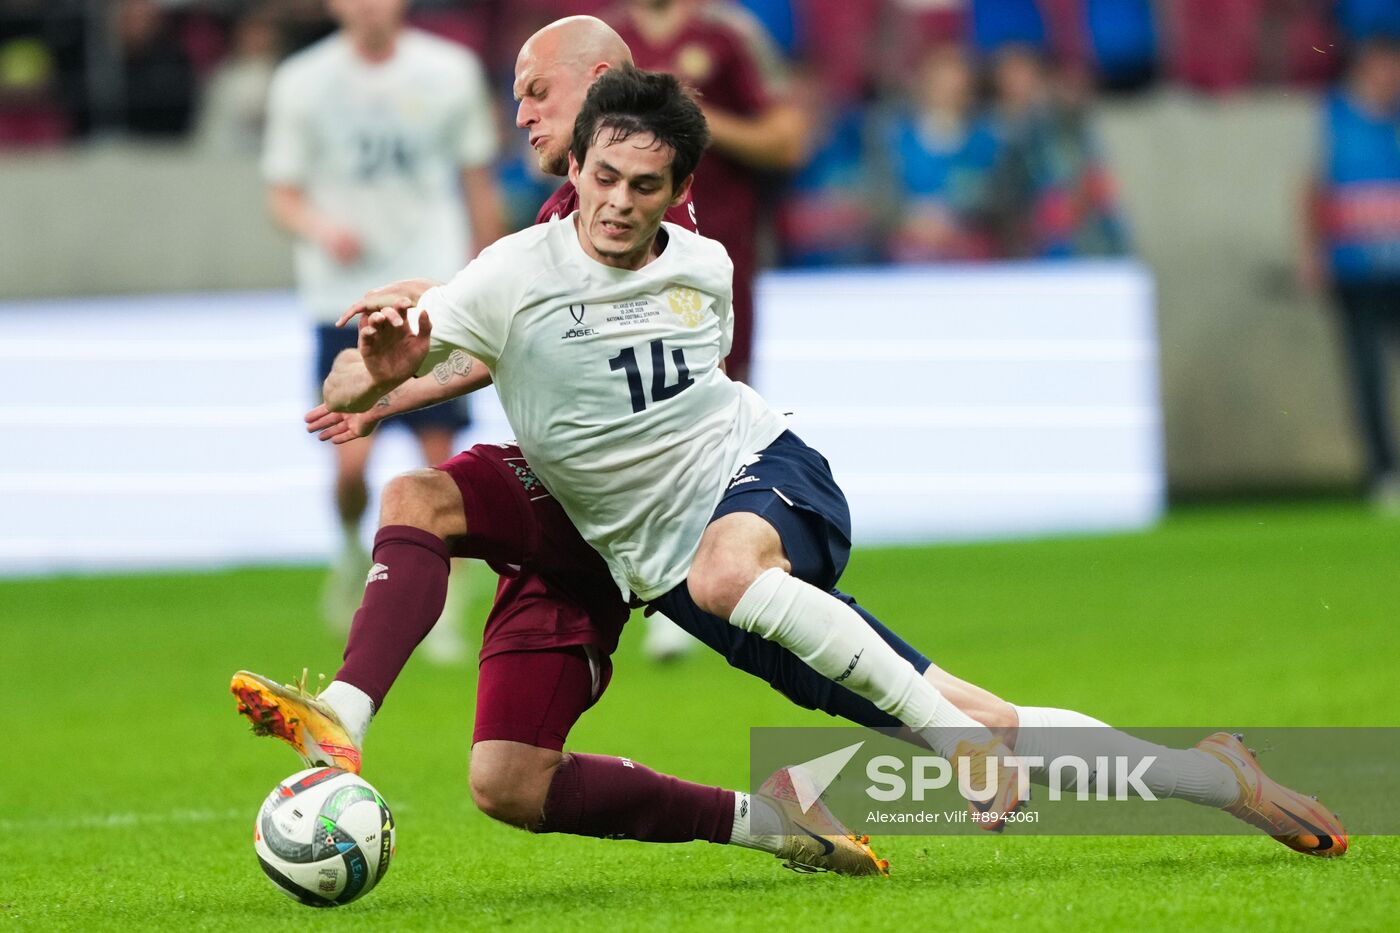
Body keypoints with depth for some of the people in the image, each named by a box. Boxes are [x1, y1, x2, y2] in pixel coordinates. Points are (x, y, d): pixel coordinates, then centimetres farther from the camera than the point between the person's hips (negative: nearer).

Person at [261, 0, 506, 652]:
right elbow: (283, 195, 3)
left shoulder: (450, 72, 1)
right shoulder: (302, 83, -2)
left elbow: (479, 183, 11)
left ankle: (445, 610, 9)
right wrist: (320, 228, -19)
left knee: (440, 457, -4)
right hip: (343, 297, -1)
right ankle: (351, 552, 20)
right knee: (352, 458, -12)